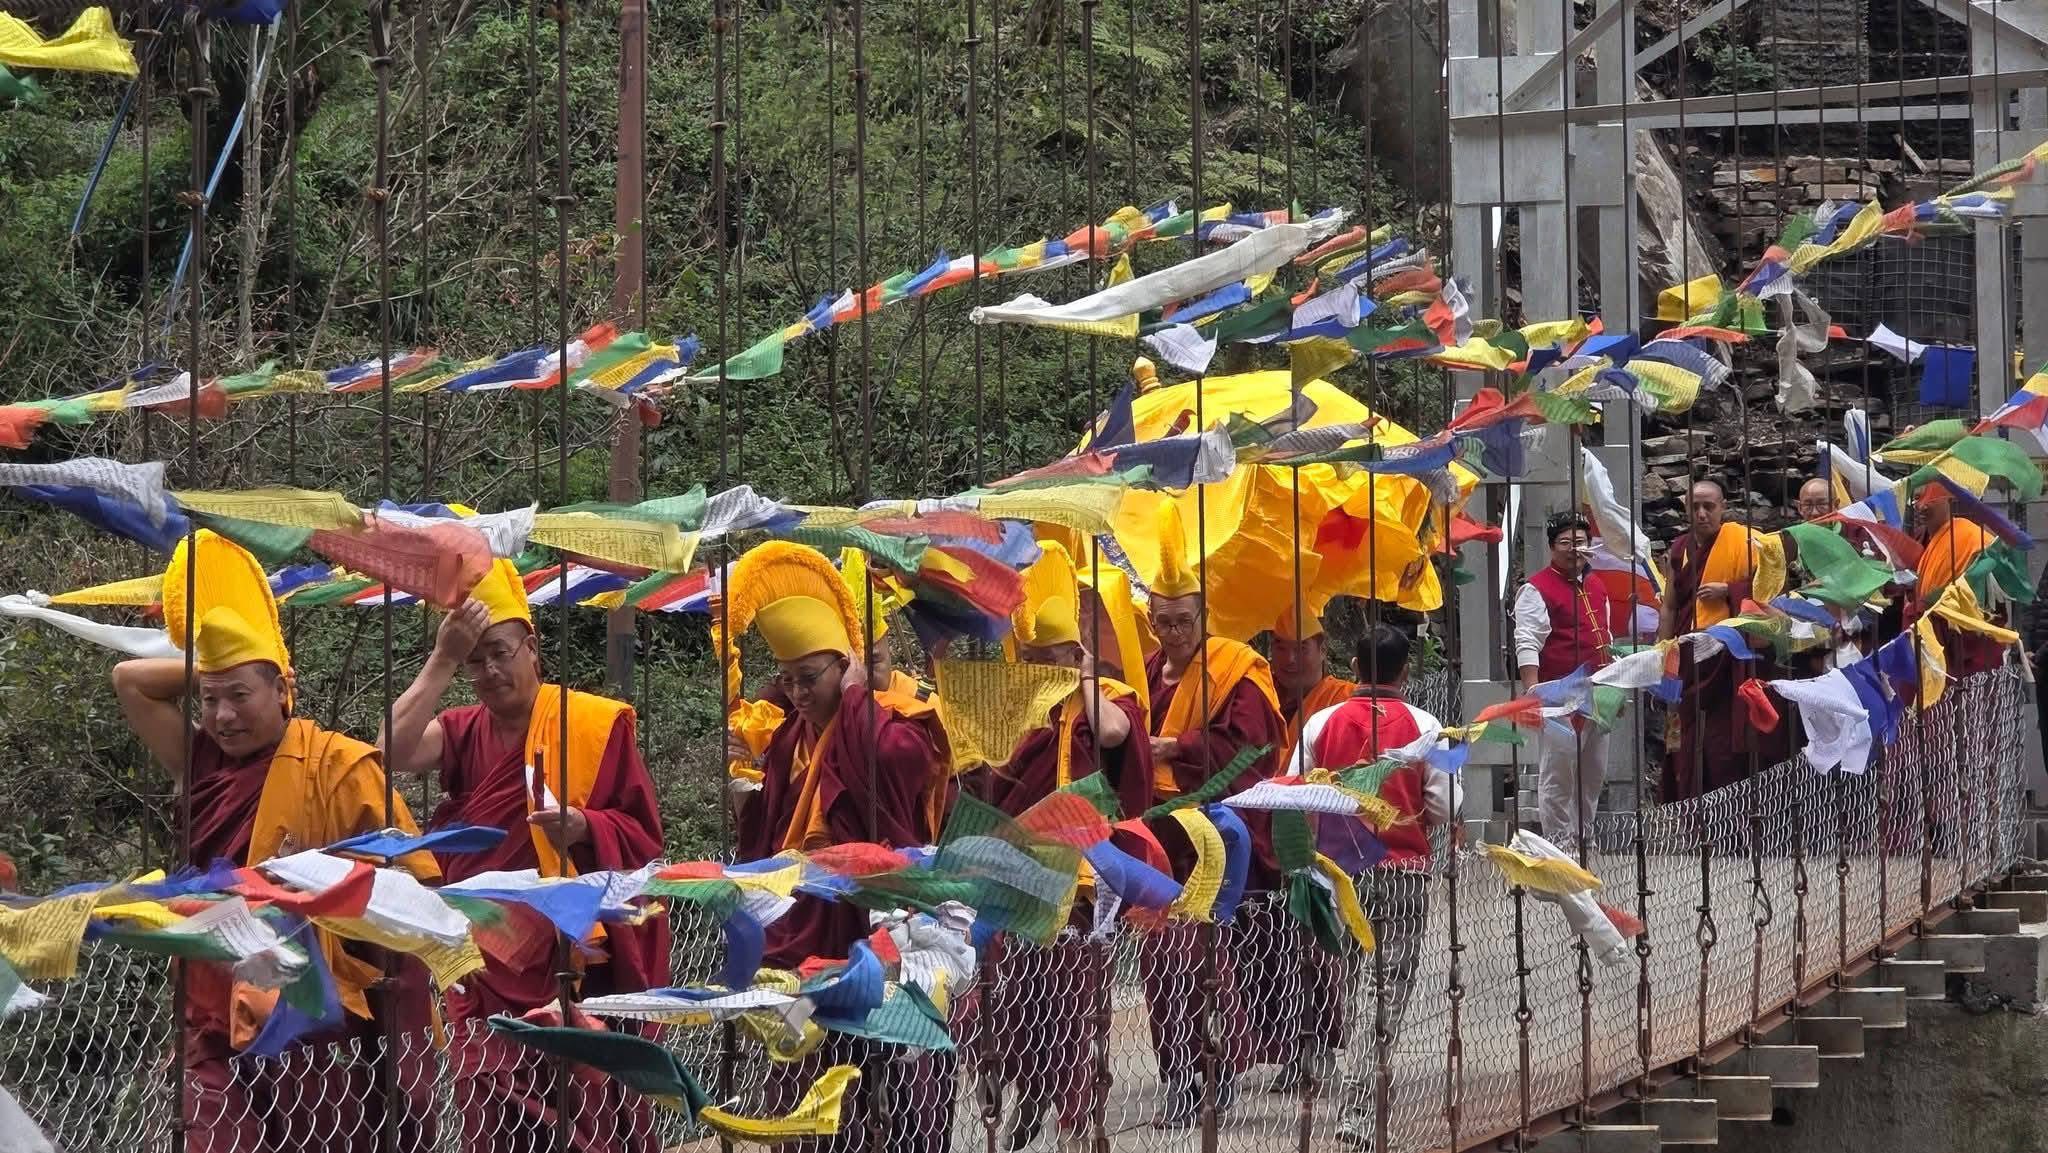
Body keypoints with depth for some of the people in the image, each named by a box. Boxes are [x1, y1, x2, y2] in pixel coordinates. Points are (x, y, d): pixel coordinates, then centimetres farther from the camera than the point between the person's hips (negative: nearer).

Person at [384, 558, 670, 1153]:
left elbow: (644, 833, -2)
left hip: (581, 965, -4)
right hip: (489, 970, 4)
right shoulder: (464, 733, 8)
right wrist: (442, 659, -15)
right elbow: (395, 750, -12)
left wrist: (584, 826, -22)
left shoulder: (596, 723, -2)